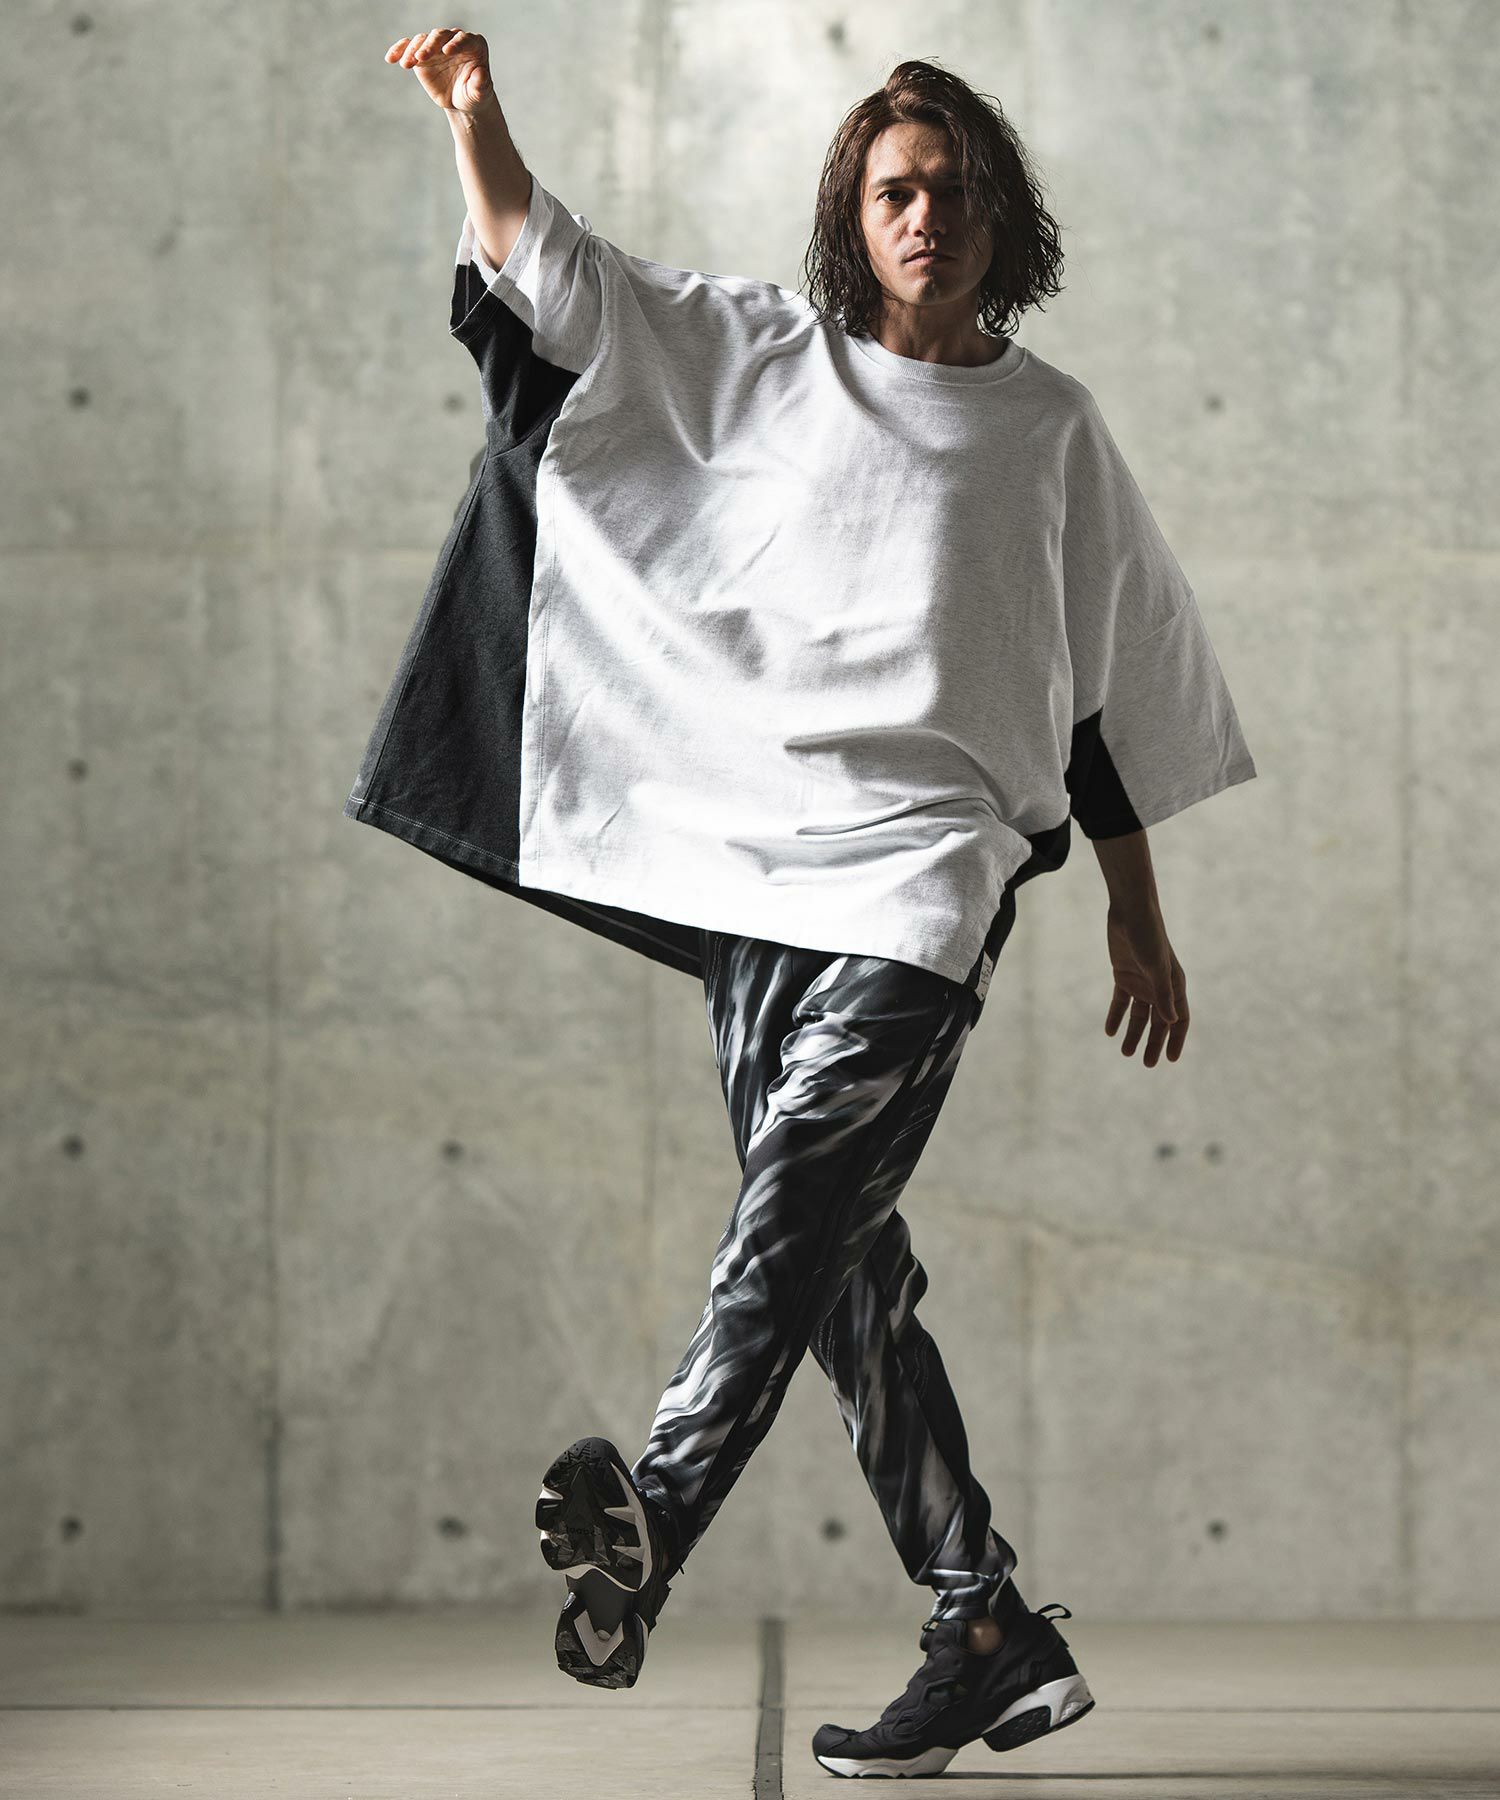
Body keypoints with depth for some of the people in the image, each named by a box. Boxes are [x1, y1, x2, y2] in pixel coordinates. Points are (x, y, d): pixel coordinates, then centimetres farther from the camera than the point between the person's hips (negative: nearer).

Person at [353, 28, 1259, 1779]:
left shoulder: (1053, 424, 11)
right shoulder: (759, 356, 13)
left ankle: (643, 1528, -34)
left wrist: (1136, 913, 16)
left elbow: (1114, 689, 16)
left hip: (928, 860, -3)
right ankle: (991, 1635, 10)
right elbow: (551, 273, 8)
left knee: (790, 1204, -23)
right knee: (843, 1260, 3)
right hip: (751, 857, 3)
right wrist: (474, 119, -9)